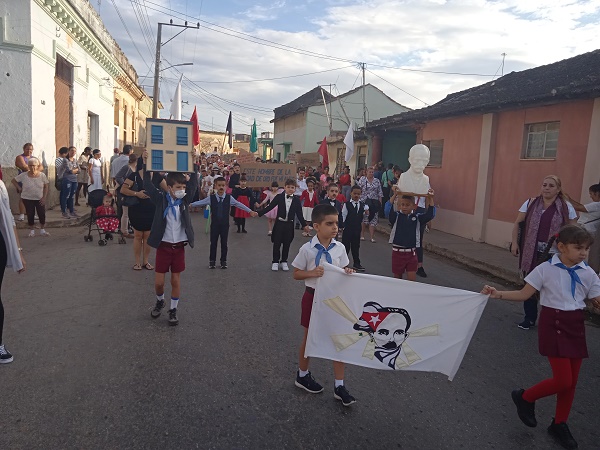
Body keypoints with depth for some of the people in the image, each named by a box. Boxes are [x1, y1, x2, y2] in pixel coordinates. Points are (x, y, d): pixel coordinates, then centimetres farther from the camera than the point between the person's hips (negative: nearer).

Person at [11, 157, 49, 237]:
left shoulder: (42, 175, -10)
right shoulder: (23, 175, -12)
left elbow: (46, 187, -2)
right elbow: (14, 180, 2)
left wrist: (44, 197, -8)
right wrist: (19, 188, -8)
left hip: (40, 199, 0)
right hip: (27, 199, 0)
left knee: (42, 214, -1)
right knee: (30, 214, 4)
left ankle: (42, 230, 15)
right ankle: (32, 231, 18)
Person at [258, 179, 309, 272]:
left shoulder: (296, 200, 1)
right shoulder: (279, 197, -3)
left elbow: (299, 214, 5)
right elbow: (270, 207, -1)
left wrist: (304, 225, 4)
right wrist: (259, 213, -5)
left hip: (289, 224, 1)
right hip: (279, 223, -1)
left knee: (286, 244, 9)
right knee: (277, 243, 4)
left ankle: (284, 261, 23)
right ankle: (275, 262, 16)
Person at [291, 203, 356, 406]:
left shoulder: (339, 248, -5)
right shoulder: (307, 249, -14)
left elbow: (343, 270, 7)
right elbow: (296, 274, -6)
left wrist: (348, 273, -15)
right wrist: (312, 272, -24)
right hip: (313, 296, -3)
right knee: (310, 337, 14)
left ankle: (339, 385, 16)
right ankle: (302, 375, 37)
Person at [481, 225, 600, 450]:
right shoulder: (545, 269, -10)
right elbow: (524, 294, -7)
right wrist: (498, 294, -19)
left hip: (576, 326, 4)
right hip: (553, 324, -4)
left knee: (571, 381, 10)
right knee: (563, 380, -8)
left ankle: (559, 424, 32)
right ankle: (525, 397, 19)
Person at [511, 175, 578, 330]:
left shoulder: (566, 207, 2)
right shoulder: (531, 203, 5)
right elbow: (518, 223, 9)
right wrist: (514, 242, -1)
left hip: (554, 255, -2)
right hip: (531, 253, 2)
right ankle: (529, 318, 24)